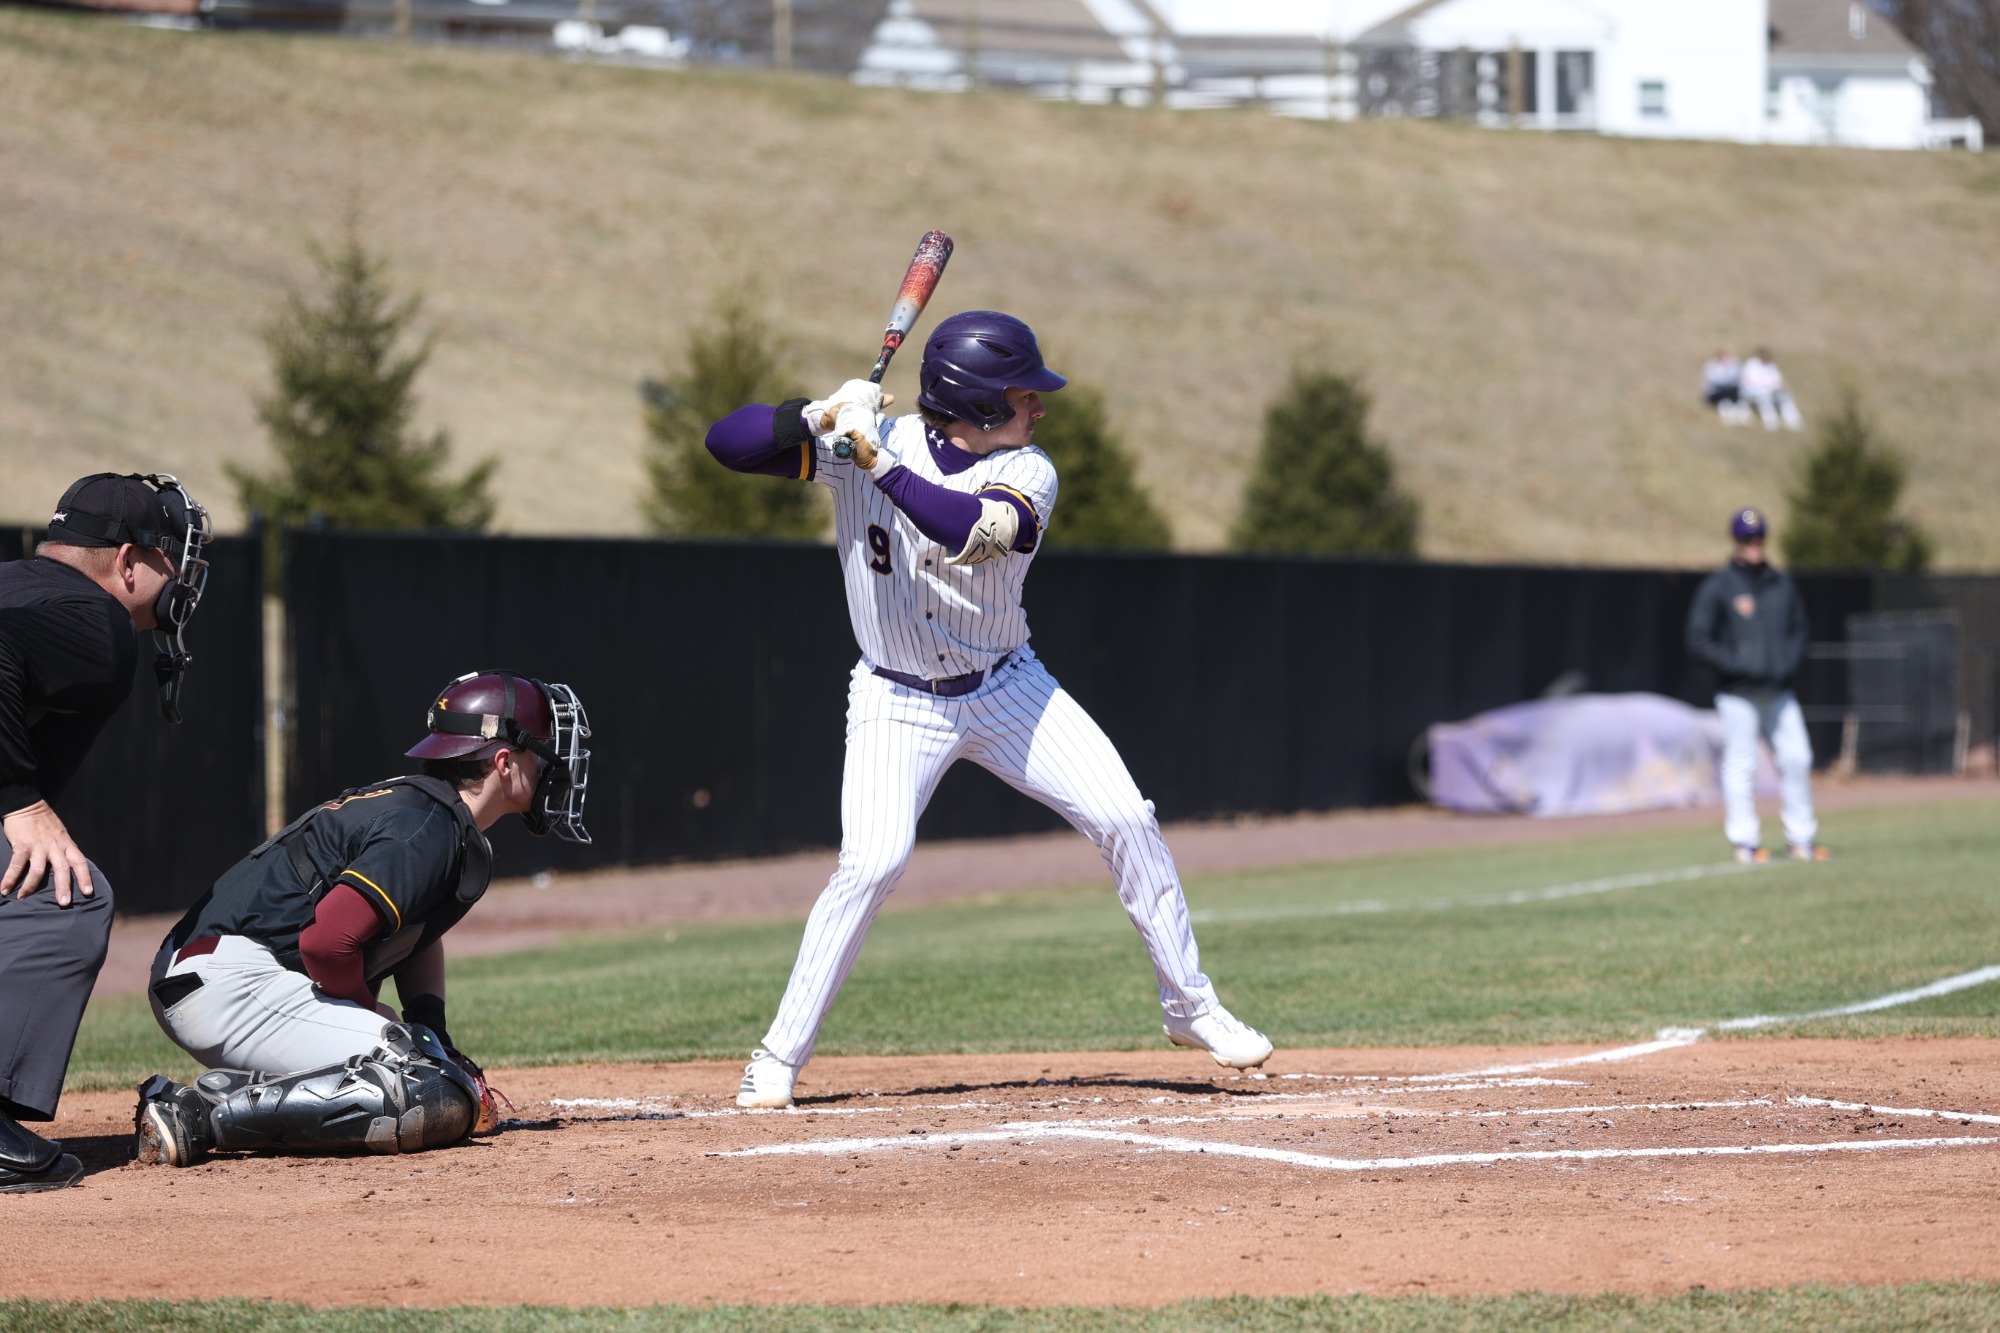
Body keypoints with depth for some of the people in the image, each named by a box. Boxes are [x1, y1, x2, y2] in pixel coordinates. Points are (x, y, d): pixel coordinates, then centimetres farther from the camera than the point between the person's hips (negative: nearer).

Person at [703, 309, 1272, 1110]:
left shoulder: (1027, 473, -13)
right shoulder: (855, 441, -14)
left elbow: (973, 531, -35)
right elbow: (726, 442, -18)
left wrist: (880, 464, -41)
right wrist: (820, 415, -33)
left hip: (1007, 688, 2)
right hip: (897, 704, -2)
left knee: (1126, 820, -6)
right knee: (872, 863, -19)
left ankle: (1189, 1007, 12)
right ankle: (779, 1058, -8)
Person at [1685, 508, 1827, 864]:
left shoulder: (1783, 586, 11)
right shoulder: (1717, 588, -4)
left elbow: (1798, 630, 22)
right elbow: (1698, 643, -7)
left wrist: (1790, 662, 1)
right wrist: (1741, 666, -15)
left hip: (1779, 693, 5)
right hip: (1738, 695, -5)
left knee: (1797, 760, 3)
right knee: (1740, 767, -4)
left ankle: (1800, 839, 12)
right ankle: (1745, 843, 1)